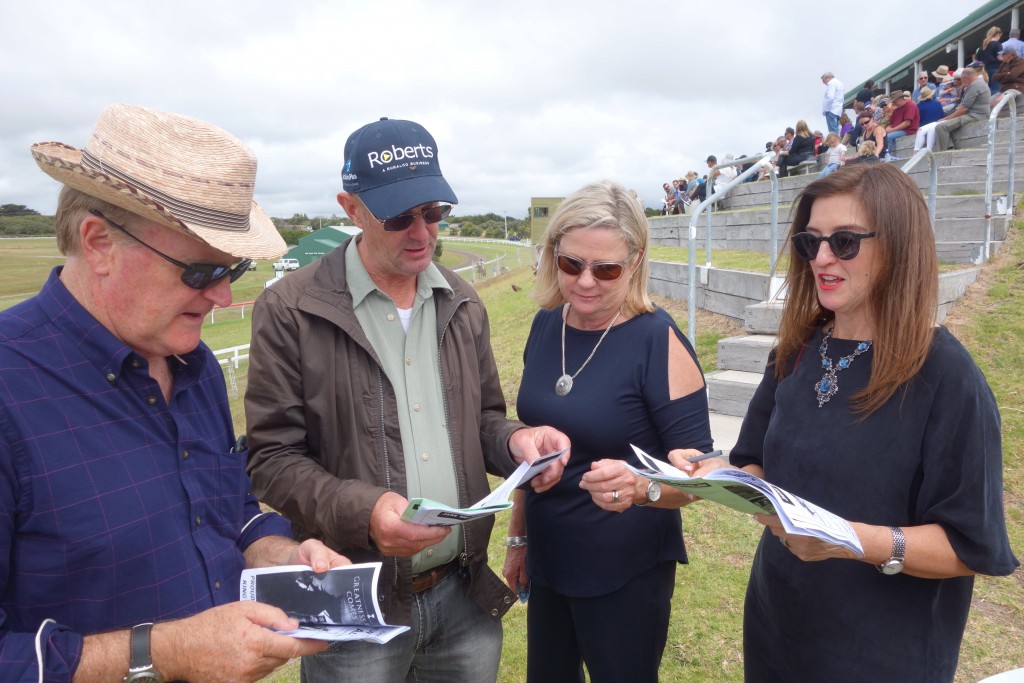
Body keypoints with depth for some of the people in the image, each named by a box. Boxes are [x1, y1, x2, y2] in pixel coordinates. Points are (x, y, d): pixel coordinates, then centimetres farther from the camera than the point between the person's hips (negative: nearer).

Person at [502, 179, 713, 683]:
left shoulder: (658, 340, -18)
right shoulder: (546, 325, -2)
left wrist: (640, 487, -38)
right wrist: (518, 536, 12)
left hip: (625, 573, -5)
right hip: (548, 561, 5)